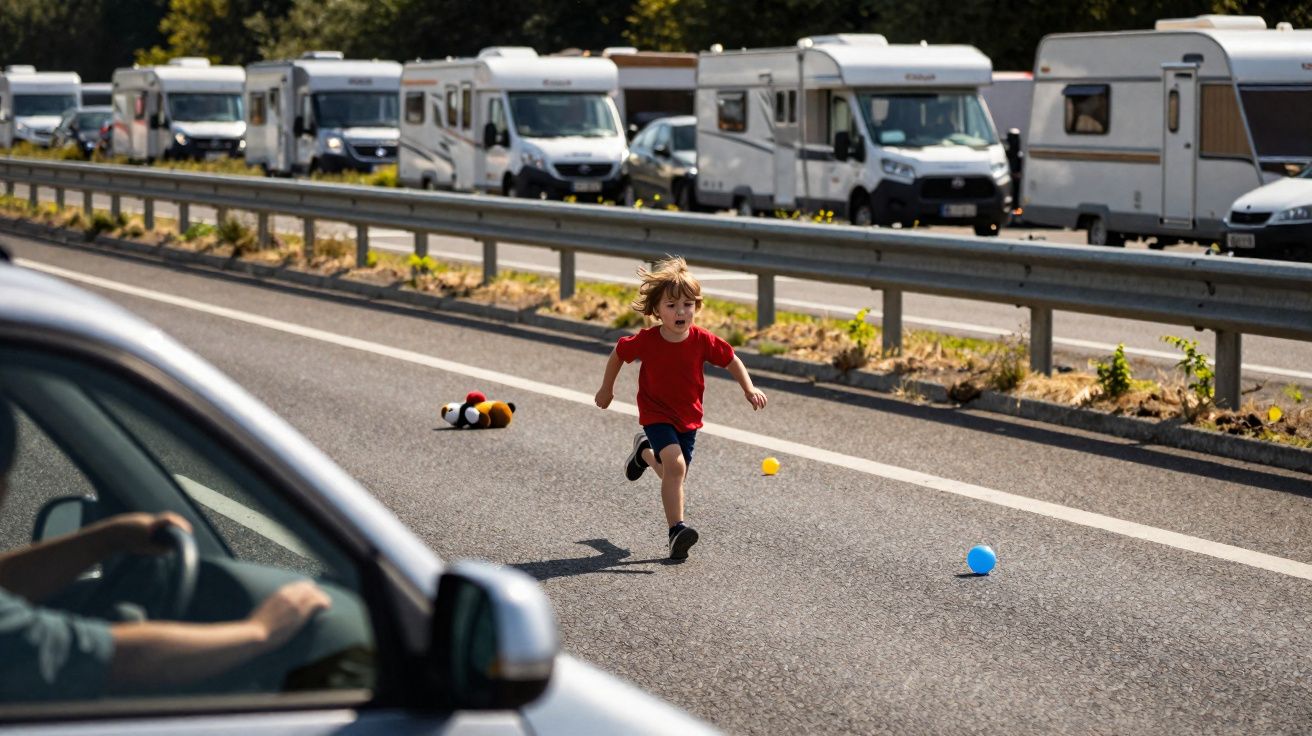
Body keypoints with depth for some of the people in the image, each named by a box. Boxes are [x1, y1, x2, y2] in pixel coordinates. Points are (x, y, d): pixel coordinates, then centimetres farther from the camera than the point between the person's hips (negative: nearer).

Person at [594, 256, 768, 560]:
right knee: (675, 465, -25)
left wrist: (749, 389, -11)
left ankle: (645, 452, 47)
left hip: (688, 418, 4)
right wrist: (607, 388, 10)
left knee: (674, 475, 14)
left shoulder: (703, 341, -15)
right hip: (656, 414, -4)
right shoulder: (645, 341, -18)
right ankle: (677, 530, -23)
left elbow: (732, 361, 1)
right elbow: (618, 353, 2)